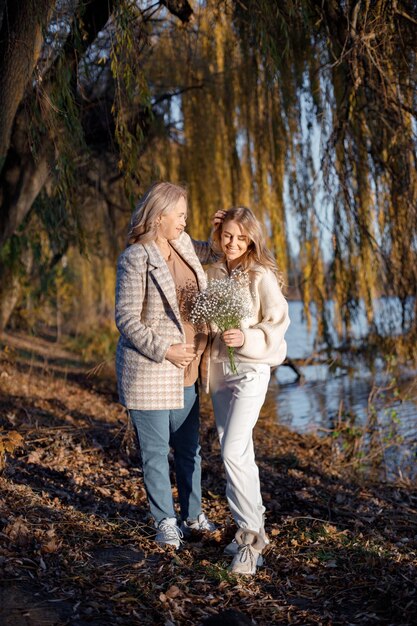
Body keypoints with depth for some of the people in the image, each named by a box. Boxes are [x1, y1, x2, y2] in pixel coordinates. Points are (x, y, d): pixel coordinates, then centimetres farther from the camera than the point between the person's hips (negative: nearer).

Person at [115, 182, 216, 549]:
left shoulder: (183, 244, 6)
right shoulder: (136, 259, -14)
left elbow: (207, 252, 30)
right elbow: (127, 320, -15)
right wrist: (165, 350, -18)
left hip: (184, 371, 7)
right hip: (149, 371, -7)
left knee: (189, 447, 16)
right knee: (156, 450, 6)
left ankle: (193, 516, 32)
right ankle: (166, 522, 21)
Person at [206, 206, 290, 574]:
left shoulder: (261, 276, -10)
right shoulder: (213, 274, 8)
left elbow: (278, 323, -11)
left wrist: (246, 338, -25)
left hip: (250, 371, -6)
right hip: (219, 370, 7)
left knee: (233, 452, -16)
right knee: (239, 452, 13)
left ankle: (251, 538, -6)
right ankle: (253, 527, 25)